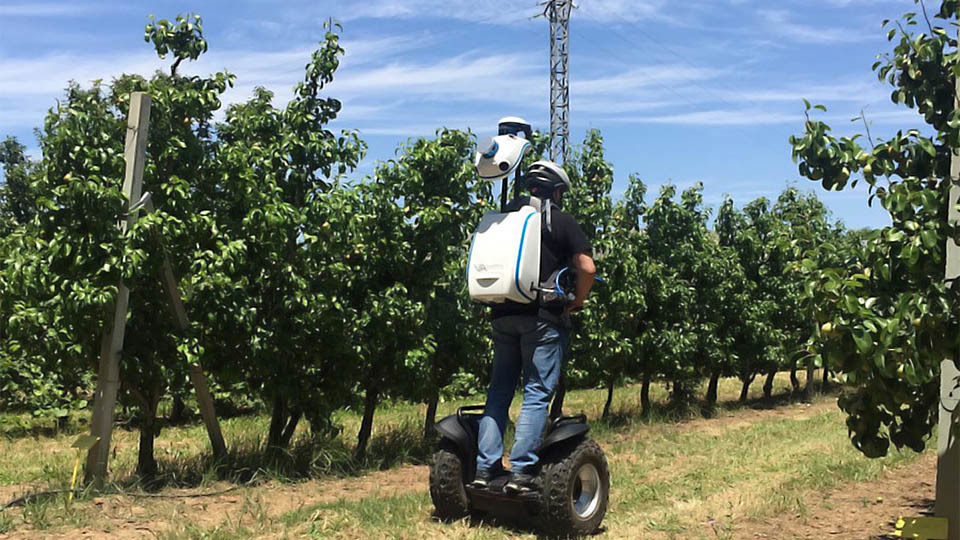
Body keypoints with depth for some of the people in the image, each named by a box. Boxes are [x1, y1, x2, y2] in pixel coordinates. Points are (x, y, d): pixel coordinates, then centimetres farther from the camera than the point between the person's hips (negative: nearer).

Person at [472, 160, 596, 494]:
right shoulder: (562, 222, -2)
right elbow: (587, 268, -10)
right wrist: (577, 301, 5)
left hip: (504, 314, 5)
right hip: (542, 317, -5)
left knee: (499, 391, 11)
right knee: (536, 394, -1)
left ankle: (485, 468, 9)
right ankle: (521, 471, -5)